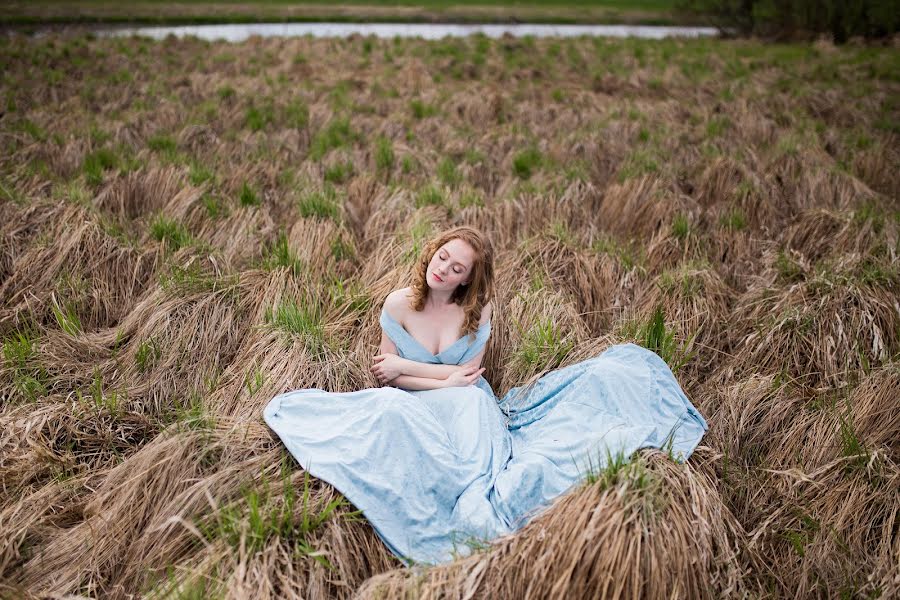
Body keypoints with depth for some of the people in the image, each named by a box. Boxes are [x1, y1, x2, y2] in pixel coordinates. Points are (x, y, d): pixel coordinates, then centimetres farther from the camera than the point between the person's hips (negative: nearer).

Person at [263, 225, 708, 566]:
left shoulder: (478, 306, 2)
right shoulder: (399, 304, 1)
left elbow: (469, 375, -5)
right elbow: (387, 376, -1)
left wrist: (405, 367, -7)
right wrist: (446, 380, -11)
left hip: (472, 406, 2)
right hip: (421, 414, -2)